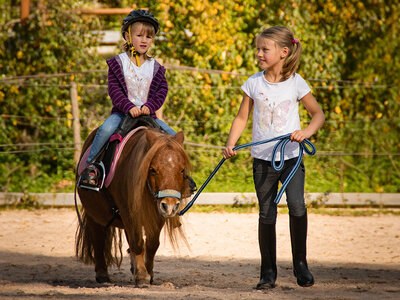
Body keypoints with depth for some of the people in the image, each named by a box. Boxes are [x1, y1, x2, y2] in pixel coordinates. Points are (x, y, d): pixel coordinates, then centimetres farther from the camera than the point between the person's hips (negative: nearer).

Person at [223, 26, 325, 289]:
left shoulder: (296, 83, -3)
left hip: (291, 156, -2)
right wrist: (230, 145, -4)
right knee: (266, 215, 3)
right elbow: (242, 118, 10)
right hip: (263, 158, 2)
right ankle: (268, 272, 14)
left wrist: (307, 131, -15)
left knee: (297, 205, -20)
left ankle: (300, 263, -4)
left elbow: (318, 114, 5)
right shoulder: (254, 83, 3)